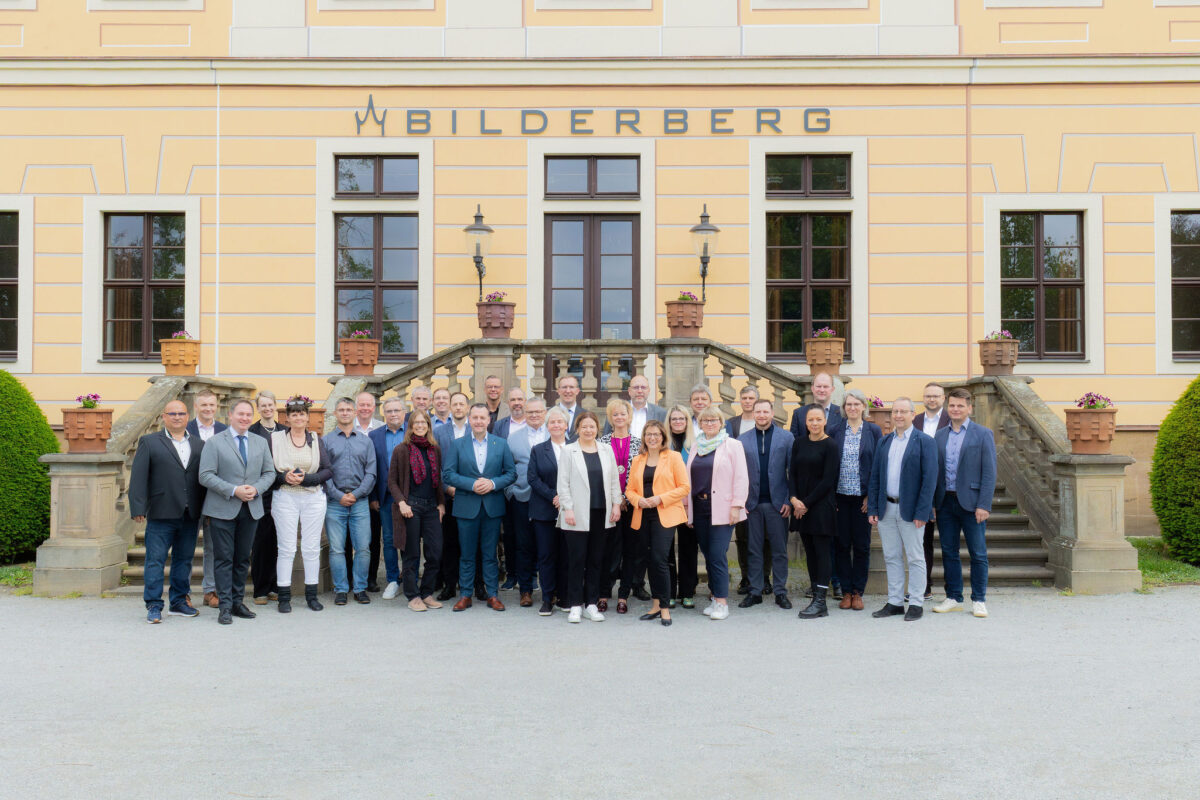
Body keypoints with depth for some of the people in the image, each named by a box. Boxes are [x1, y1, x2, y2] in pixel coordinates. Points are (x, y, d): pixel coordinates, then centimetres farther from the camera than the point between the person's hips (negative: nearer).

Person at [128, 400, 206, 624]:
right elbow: (138, 477, -2)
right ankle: (154, 606, 5)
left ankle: (179, 602, 21)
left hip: (190, 515, 3)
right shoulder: (149, 442, 4)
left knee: (184, 560, 11)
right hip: (161, 513, -3)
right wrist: (138, 508, -11)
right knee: (155, 560, -1)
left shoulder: (199, 445, 12)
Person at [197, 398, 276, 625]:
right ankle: (225, 606, 4)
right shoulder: (214, 443, -1)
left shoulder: (261, 443, 12)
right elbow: (205, 475, -9)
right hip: (223, 510, -4)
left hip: (251, 509, 4)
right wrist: (233, 490, -17)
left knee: (243, 558, 10)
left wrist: (256, 489, -8)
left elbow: (269, 473, 12)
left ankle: (238, 602, 19)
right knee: (224, 558, -1)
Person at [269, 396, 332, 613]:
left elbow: (328, 470, 2)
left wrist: (306, 478, -11)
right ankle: (284, 596, 6)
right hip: (285, 498, -1)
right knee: (286, 548, -1)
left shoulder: (317, 440, 7)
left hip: (313, 498, 1)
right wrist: (285, 477, -15)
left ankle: (311, 594, 13)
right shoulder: (275, 439, 3)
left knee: (312, 547, 4)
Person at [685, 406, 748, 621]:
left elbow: (741, 478, -4)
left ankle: (722, 601, -3)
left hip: (722, 509, -5)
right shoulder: (696, 447, 15)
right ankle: (716, 597, 18)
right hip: (699, 508, 5)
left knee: (718, 554, -10)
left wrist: (736, 506, -11)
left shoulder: (732, 445, 0)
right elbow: (689, 478, 16)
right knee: (708, 555, 8)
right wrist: (687, 506, 11)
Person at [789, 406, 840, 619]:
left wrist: (807, 502, -11)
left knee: (822, 551, -3)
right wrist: (794, 498, -5)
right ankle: (816, 597, 15)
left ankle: (820, 602, -2)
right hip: (801, 506, 6)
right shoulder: (799, 443, 9)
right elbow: (793, 473, 9)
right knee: (810, 551, 8)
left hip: (821, 506, -5)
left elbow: (828, 480, -10)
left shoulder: (830, 446, -7)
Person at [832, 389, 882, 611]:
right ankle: (846, 591, 15)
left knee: (862, 546, 5)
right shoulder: (836, 431, 5)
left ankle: (858, 592, 15)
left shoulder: (873, 431, 2)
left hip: (862, 496, -1)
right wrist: (831, 496, -2)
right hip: (840, 495, 1)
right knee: (842, 545, 5)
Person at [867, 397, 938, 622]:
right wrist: (872, 509, 4)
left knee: (915, 558, 3)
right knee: (891, 557, 10)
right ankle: (895, 603, 19)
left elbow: (930, 479, -9)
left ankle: (916, 604, 12)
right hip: (886, 509, 5)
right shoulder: (884, 442, 11)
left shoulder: (925, 442, -4)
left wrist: (921, 513, -15)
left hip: (910, 510, -5)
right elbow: (874, 477, 11)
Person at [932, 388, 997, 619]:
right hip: (946, 502, 4)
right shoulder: (939, 436, 10)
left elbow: (989, 472, -6)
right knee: (949, 552, 9)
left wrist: (984, 505, -13)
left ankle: (978, 600, 14)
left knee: (978, 554, 3)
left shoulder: (983, 434, -2)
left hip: (971, 502, -4)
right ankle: (953, 598, 20)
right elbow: (934, 470, 11)